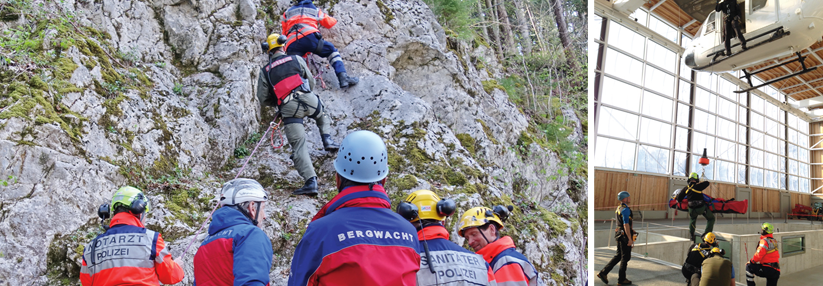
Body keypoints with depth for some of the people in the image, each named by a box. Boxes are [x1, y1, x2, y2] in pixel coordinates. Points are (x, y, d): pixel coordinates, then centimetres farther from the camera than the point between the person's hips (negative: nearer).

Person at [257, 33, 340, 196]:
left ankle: (311, 181, -12)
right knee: (322, 114, 37)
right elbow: (311, 81, 17)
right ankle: (327, 139, 19)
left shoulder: (265, 72, 12)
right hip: (308, 100, 1)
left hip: (289, 110, -1)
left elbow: (263, 99, 11)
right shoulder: (296, 59, 12)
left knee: (298, 147, -2)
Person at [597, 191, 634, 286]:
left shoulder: (619, 208, 13)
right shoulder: (626, 210, -17)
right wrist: (630, 239, -23)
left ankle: (603, 272, 9)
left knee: (618, 256, 14)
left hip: (619, 234, 9)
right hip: (625, 236, -9)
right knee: (625, 257, 1)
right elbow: (626, 225, -23)